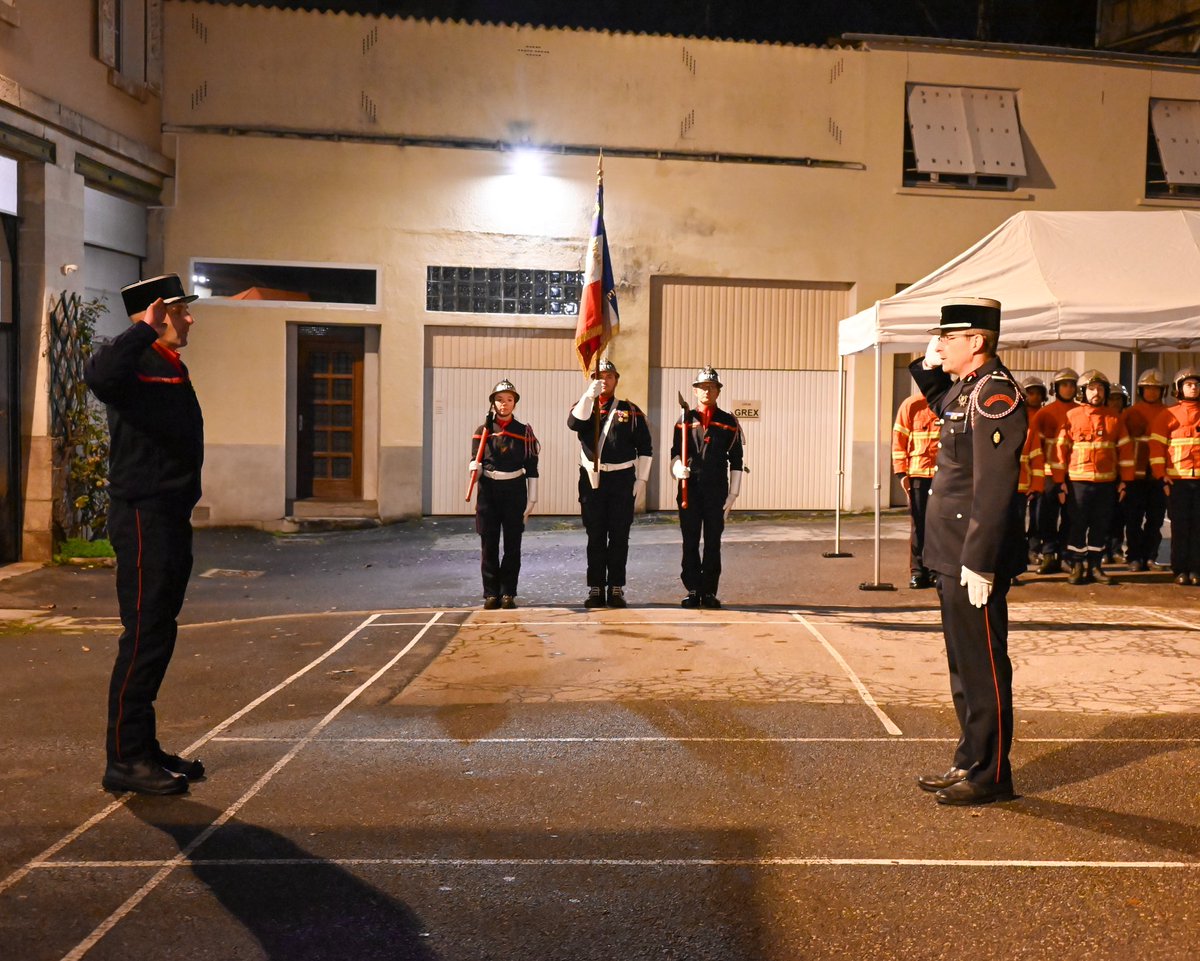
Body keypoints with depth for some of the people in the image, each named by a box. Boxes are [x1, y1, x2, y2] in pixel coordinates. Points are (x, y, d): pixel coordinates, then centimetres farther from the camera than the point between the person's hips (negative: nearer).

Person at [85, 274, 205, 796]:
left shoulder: (172, 367, 18)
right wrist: (145, 330, -28)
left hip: (171, 518, 10)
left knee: (158, 636, 13)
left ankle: (144, 748, 23)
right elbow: (99, 375, -37)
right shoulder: (137, 363, -11)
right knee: (143, 637, -6)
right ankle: (124, 760, 2)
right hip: (143, 517, -10)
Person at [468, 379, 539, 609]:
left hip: (514, 491, -1)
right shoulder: (483, 431, 5)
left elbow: (531, 468, 3)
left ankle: (508, 593, 10)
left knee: (512, 545, 2)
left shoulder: (524, 432, 4)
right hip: (488, 491, 1)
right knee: (488, 545, 2)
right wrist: (475, 468, -17)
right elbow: (474, 462, 7)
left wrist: (531, 499, -1)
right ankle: (491, 594, 9)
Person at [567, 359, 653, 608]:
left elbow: (645, 448, 6)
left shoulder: (631, 411, 7)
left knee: (619, 536, 2)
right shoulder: (584, 407, 9)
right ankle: (596, 589, 9)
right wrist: (589, 395, -21)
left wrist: (641, 479, -1)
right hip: (592, 480, 1)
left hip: (622, 480, 0)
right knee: (595, 536, 4)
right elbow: (574, 423, -16)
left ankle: (616, 589, 8)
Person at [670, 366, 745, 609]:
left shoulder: (729, 422, 5)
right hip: (689, 489, 1)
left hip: (716, 491, -1)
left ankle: (710, 592, 10)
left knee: (713, 542, 3)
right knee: (690, 542, 2)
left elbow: (736, 461, 5)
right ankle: (693, 590, 10)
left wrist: (732, 495, 1)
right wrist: (678, 467, -13)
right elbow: (675, 452, 10)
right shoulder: (685, 420, 8)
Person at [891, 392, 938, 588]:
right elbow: (899, 439, 0)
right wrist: (901, 472, -6)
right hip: (918, 474, -1)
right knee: (918, 524, 2)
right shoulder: (912, 404, 1)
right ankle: (917, 572, 9)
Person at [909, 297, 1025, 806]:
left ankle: (990, 775, 12)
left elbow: (994, 487, -24)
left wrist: (978, 562, -25)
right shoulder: (965, 388, 12)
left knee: (983, 667, 0)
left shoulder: (994, 394, -17)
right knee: (964, 664, 17)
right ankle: (969, 763, 28)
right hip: (954, 555, 10)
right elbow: (944, 406, 39)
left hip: (975, 558, -10)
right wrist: (928, 368, 20)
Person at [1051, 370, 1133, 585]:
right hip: (1078, 481, -2)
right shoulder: (1072, 416, 1)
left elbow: (1125, 448, 10)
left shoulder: (1114, 417, 8)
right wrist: (1060, 481, -4)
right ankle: (1076, 567, 9)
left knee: (1101, 526, 7)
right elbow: (1061, 448, 0)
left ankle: (1095, 566, 16)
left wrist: (1124, 480, 5)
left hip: (1107, 482, 2)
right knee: (1077, 525, 1)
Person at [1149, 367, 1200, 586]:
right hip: (1177, 479, -1)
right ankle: (1180, 570, 6)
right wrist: (1161, 475, -5)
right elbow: (1156, 445, 3)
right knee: (1180, 526, 1)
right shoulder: (1168, 415, 7)